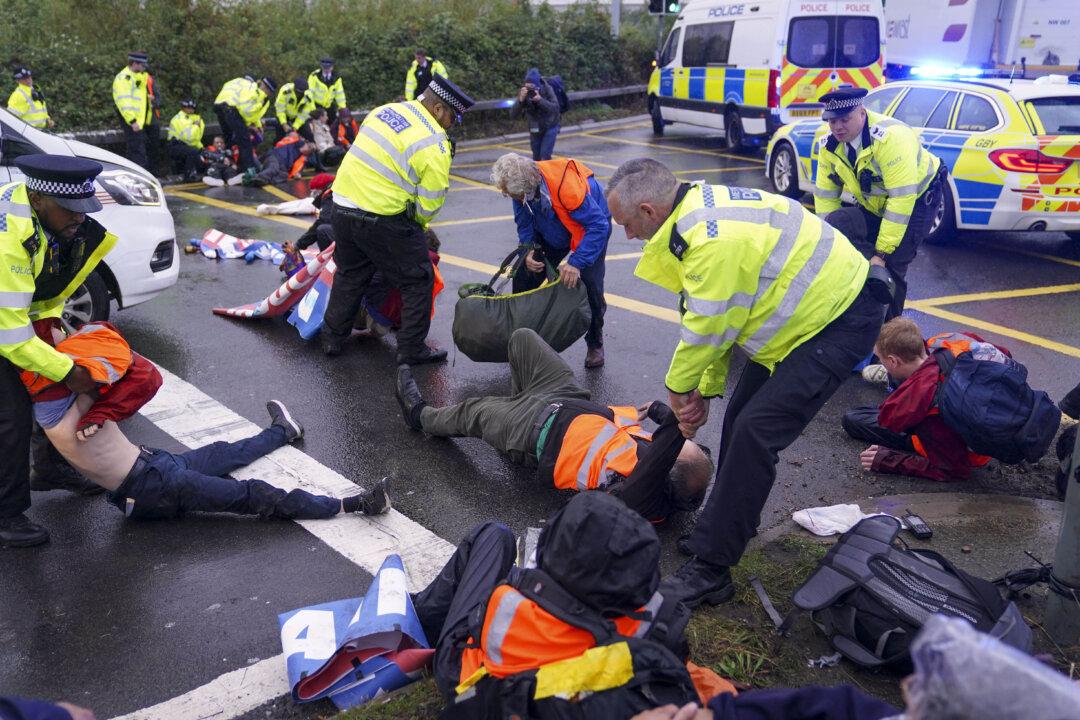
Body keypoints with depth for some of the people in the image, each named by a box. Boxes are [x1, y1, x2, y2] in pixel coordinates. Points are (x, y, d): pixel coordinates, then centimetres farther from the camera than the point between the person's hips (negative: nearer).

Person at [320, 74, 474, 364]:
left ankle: (332, 338, 35)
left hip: (342, 207, 8)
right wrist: (416, 226, 11)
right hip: (382, 220, -8)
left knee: (350, 275, 26)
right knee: (418, 281, 10)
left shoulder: (385, 110, 8)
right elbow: (430, 202, -11)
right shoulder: (434, 145, -14)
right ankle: (411, 349, 16)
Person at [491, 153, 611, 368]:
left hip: (590, 227, -6)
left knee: (590, 285, -18)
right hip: (550, 234, 6)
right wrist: (529, 250, -25)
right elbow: (524, 223, -6)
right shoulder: (520, 189, -23)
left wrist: (576, 263, -45)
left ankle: (595, 344, 5)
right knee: (523, 277, -2)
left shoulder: (566, 186, -43)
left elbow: (598, 226, -40)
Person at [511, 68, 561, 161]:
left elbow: (555, 108, -31)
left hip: (549, 127, -3)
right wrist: (520, 99, -38)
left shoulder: (547, 89, -21)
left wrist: (540, 99, -43)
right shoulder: (523, 92, -17)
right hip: (534, 129, 3)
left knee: (545, 157, -16)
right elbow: (513, 114, -21)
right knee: (536, 158, 12)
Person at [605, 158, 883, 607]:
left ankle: (709, 570, -8)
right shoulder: (698, 214, 4)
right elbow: (718, 318, 8)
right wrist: (705, 389, 8)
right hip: (806, 311, 11)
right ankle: (726, 524, 30)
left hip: (839, 321, -11)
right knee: (740, 416, 14)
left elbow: (706, 328, -22)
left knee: (754, 433, -15)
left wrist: (678, 386, -4)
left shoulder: (713, 240, -30)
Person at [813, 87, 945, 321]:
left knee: (891, 265, -16)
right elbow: (825, 196, -8)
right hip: (874, 203, 6)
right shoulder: (828, 143, -16)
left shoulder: (890, 137, -37)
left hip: (916, 197, -6)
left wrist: (882, 252, -37)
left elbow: (902, 199, -38)